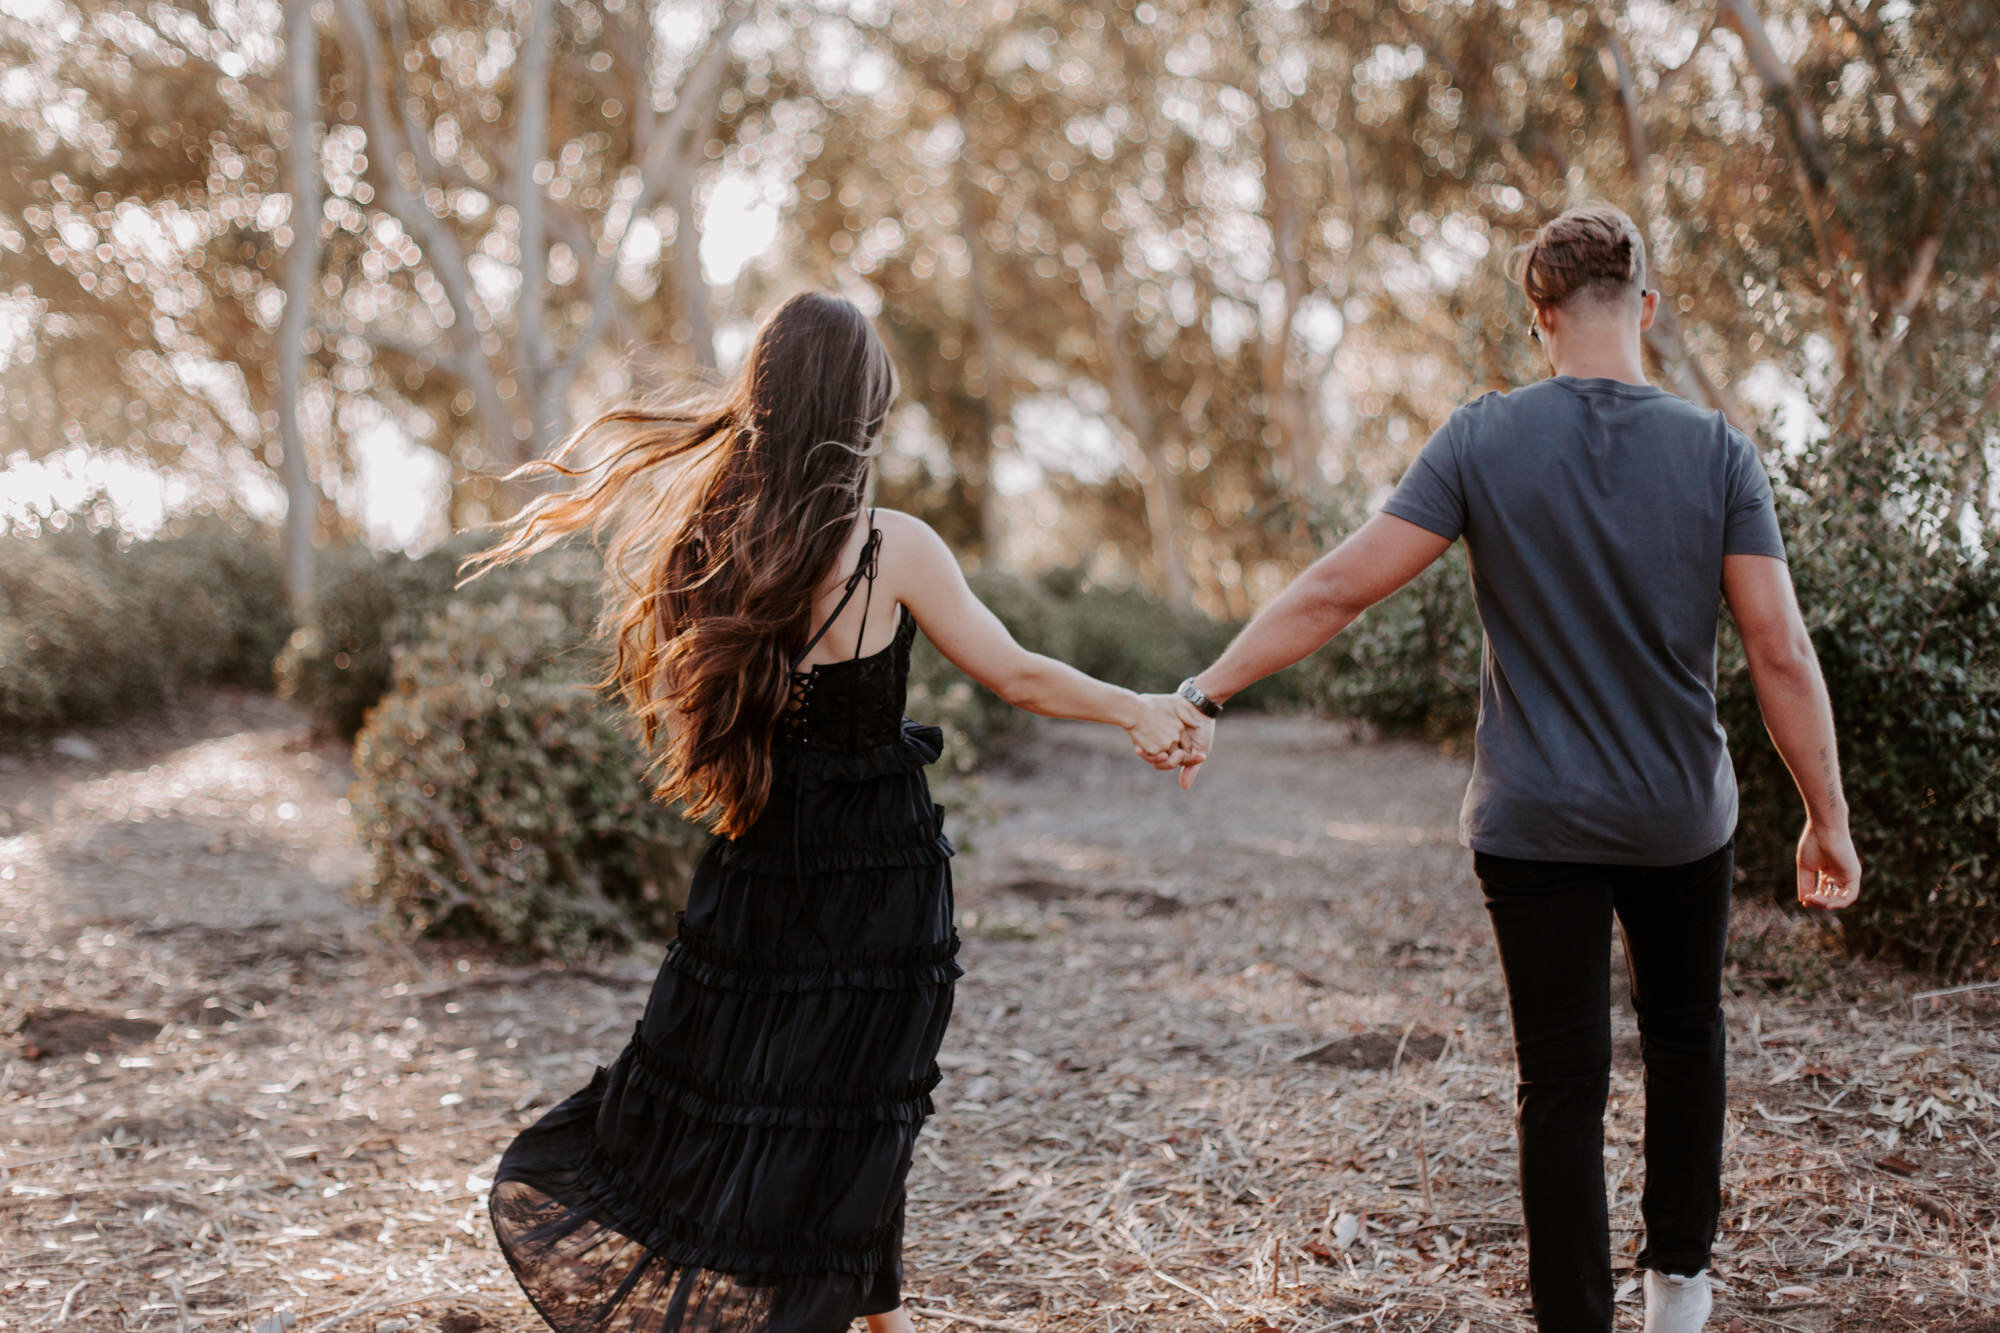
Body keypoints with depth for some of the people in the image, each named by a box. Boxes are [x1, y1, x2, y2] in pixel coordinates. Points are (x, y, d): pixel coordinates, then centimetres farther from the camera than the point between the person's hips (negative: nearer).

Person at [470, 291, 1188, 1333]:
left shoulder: (705, 539, -4)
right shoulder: (890, 549, -17)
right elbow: (1018, 677, -10)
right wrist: (1139, 712, 5)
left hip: (756, 868, 4)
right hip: (876, 879, -4)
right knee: (847, 1128, 10)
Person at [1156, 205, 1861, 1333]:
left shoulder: (1485, 440, -10)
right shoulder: (1717, 450, -8)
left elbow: (1340, 587, -15)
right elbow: (1782, 655, -10)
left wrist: (1207, 692, -10)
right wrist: (1828, 817, -1)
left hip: (1535, 821, -1)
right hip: (1682, 816, 2)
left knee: (1564, 1081, 5)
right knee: (1686, 1036, 23)